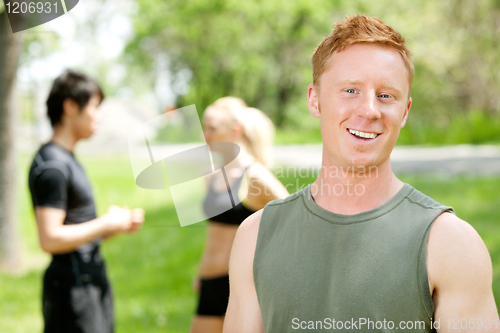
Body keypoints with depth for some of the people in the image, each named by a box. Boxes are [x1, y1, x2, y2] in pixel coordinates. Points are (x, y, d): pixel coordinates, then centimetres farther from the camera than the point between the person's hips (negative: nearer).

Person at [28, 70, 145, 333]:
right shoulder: (52, 165, -15)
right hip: (72, 290, -10)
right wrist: (107, 224, -15)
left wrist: (122, 225, 5)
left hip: (92, 283, 10)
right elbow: (50, 239, -23)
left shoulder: (68, 160, 16)